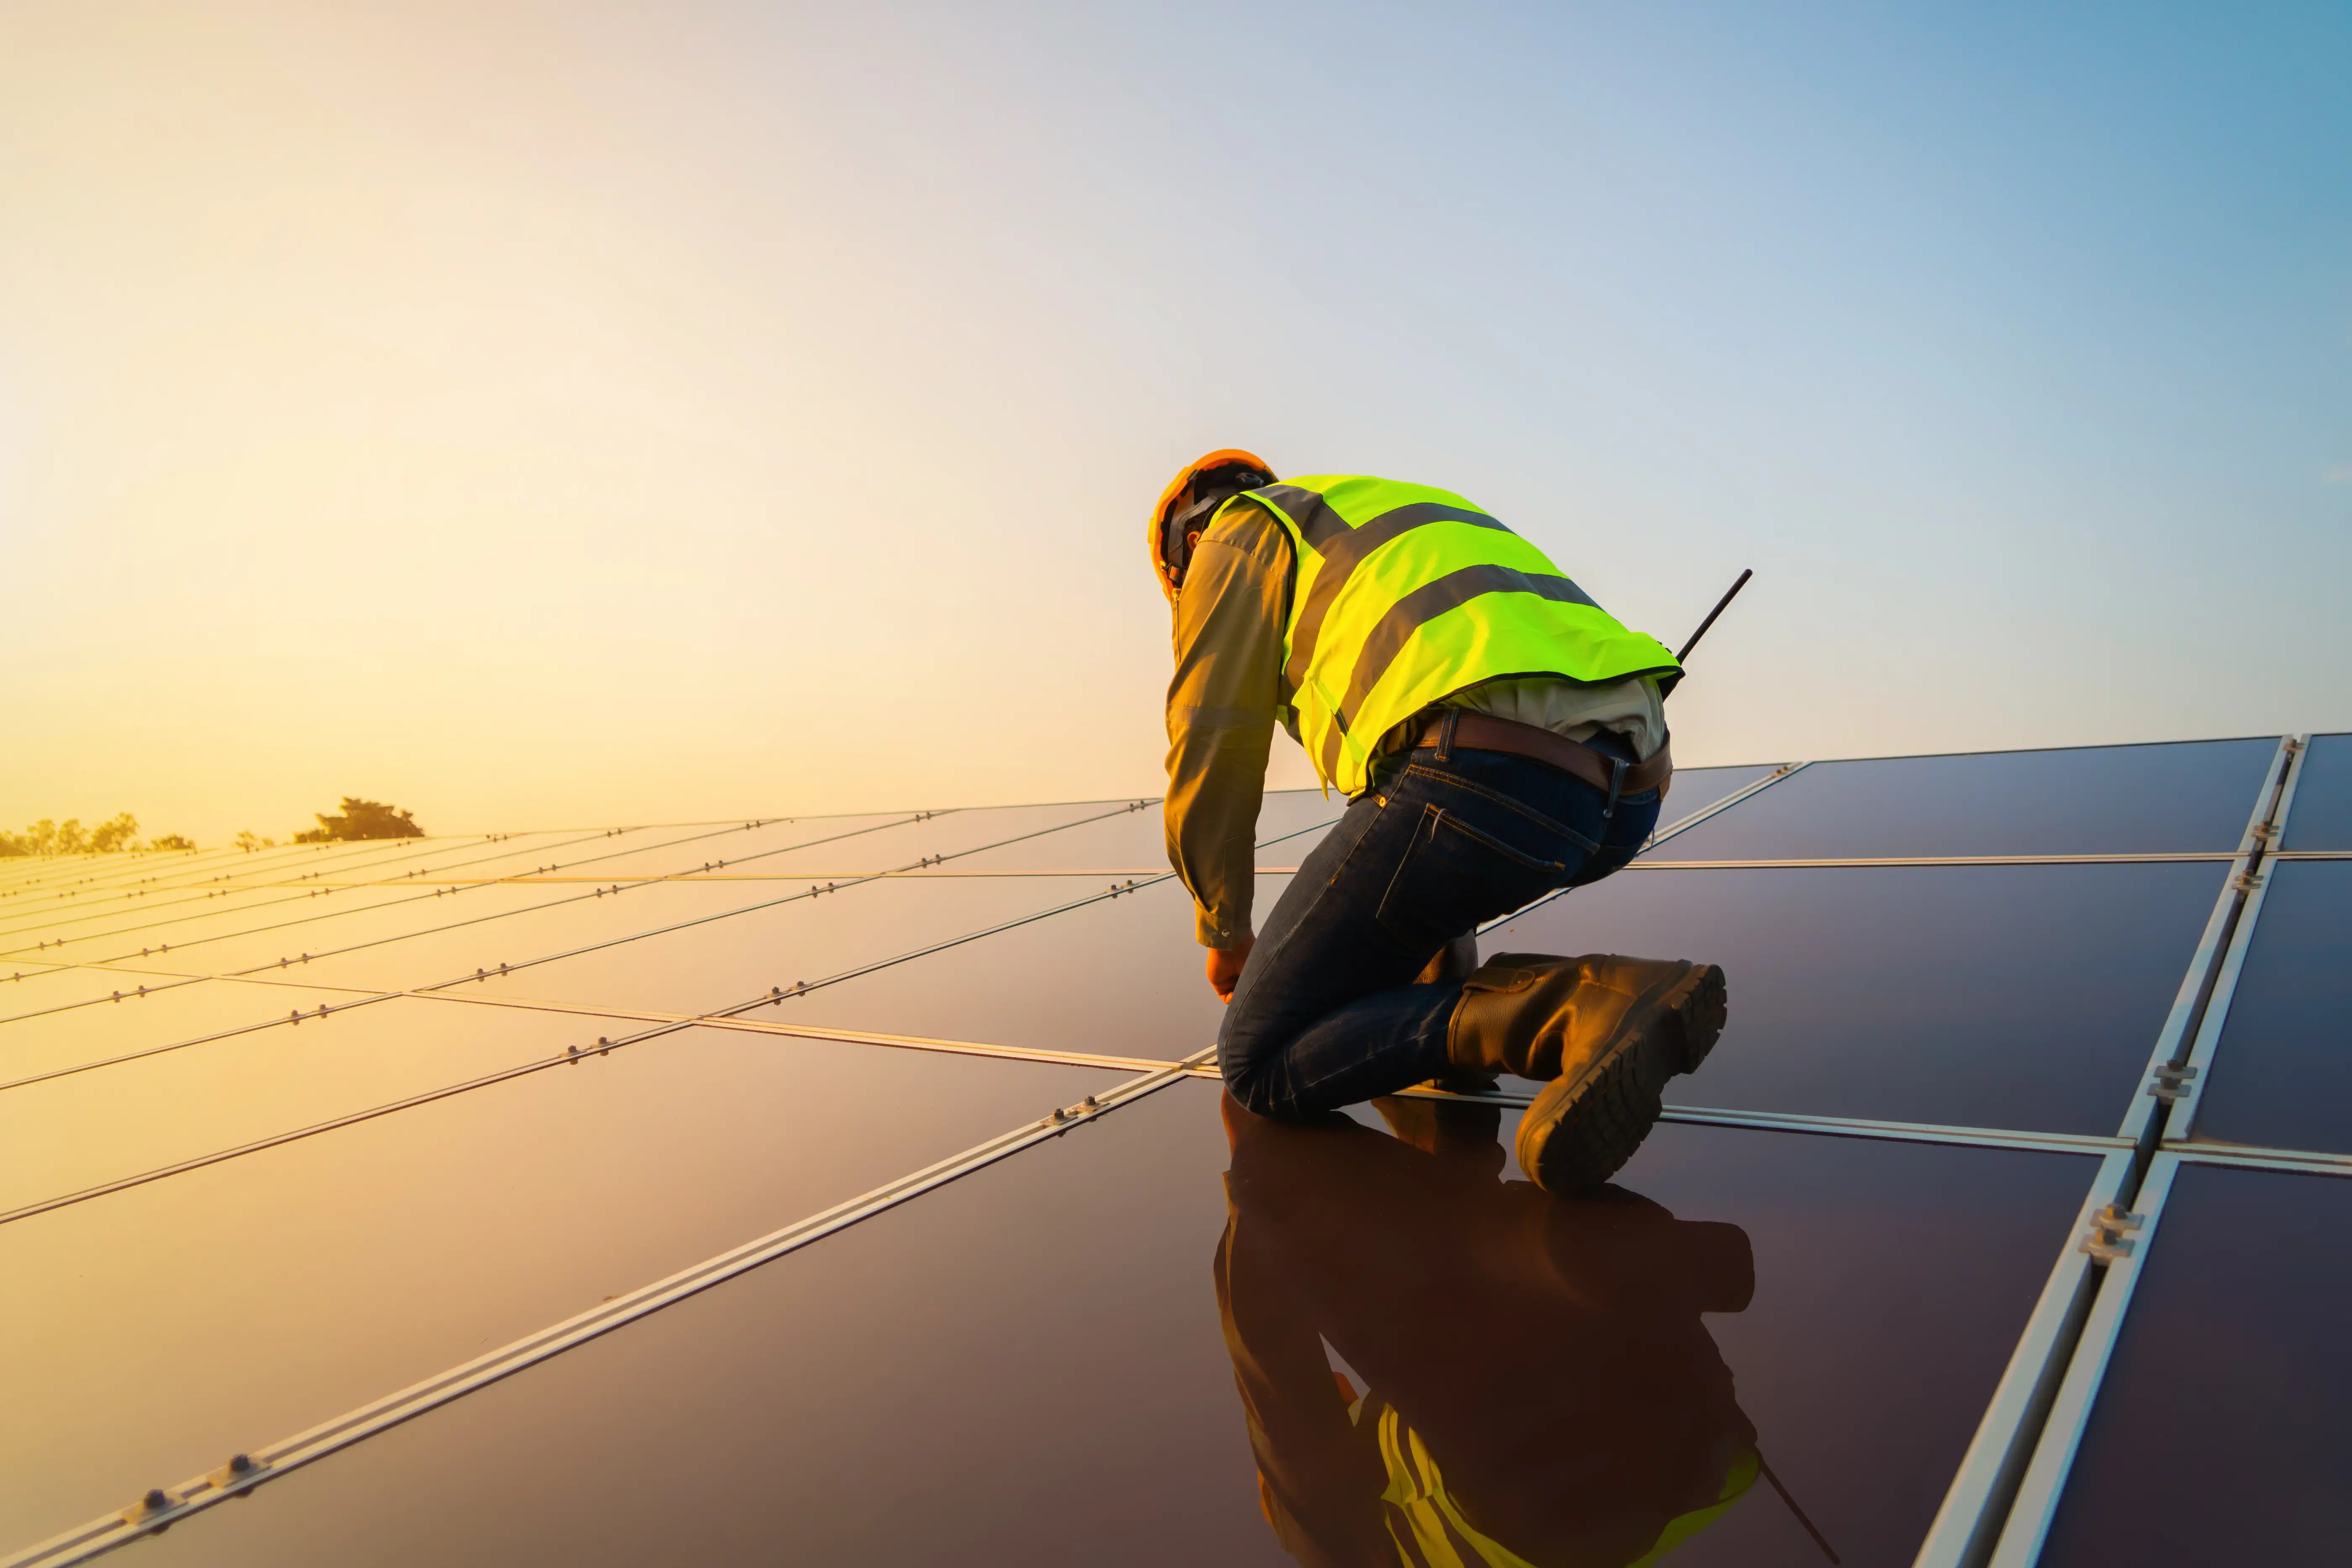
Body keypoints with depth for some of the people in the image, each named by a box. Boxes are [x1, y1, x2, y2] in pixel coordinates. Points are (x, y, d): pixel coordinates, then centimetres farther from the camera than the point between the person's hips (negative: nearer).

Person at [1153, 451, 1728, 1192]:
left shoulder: (1238, 537, 18)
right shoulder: (1408, 524, 41)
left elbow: (1213, 750, 10)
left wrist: (1224, 933, 27)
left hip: (1487, 777, -9)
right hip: (1626, 791, 9)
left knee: (1261, 1068, 3)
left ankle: (1572, 1014, -16)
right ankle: (1447, 997, 21)